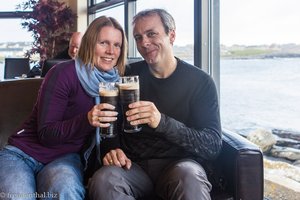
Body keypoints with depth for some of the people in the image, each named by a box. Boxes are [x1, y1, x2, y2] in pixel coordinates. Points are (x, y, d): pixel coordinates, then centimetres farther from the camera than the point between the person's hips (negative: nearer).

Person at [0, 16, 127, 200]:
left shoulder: (115, 83, 3)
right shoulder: (63, 74, -13)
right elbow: (45, 134, -15)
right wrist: (86, 120, -31)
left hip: (65, 158, 3)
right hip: (22, 153, -2)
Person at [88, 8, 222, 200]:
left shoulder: (200, 81, -4)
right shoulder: (128, 75, 5)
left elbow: (213, 145, -12)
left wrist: (162, 122, -27)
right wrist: (113, 150, -13)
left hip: (179, 163, -2)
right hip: (134, 164, 3)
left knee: (189, 179, -37)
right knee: (103, 181, -29)